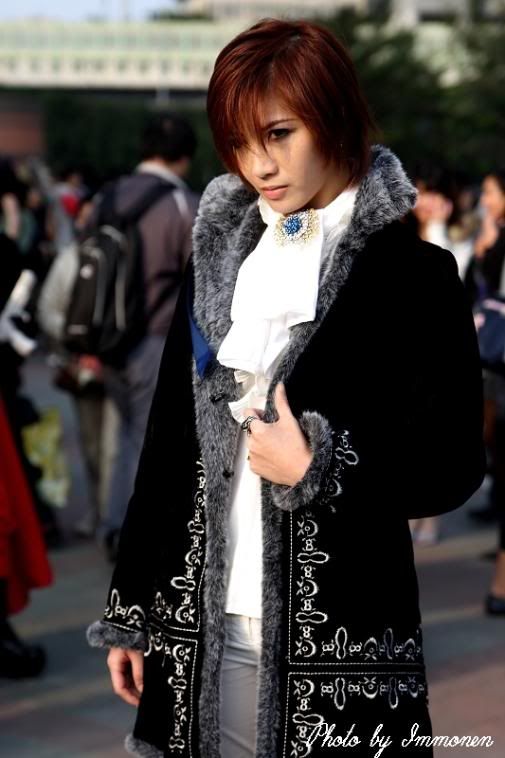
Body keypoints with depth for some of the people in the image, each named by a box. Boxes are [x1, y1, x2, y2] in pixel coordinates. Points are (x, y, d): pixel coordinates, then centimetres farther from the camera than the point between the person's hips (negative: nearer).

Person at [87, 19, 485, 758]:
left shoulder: (412, 275, -6)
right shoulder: (218, 260, 9)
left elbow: (450, 468, -5)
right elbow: (169, 441, 12)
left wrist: (315, 470, -16)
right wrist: (132, 609, 12)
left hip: (337, 641, -4)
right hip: (204, 629, 4)